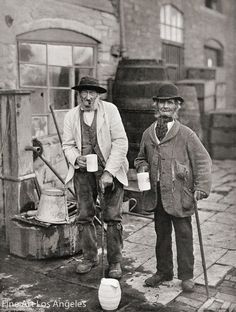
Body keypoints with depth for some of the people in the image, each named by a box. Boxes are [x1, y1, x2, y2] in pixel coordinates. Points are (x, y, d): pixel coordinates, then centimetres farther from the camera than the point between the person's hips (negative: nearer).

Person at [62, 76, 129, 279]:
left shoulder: (110, 110, -5)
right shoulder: (71, 116, 5)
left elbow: (120, 142, -9)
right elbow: (67, 145, 9)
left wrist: (109, 172, -15)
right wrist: (76, 158, -14)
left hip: (110, 170, -3)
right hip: (83, 171, 3)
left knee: (113, 217, -2)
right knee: (84, 216, 6)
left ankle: (115, 262, 13)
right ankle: (90, 257, 25)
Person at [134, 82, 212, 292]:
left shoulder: (186, 134, -5)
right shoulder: (148, 134, 8)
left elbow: (203, 161, -4)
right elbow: (141, 158, 23)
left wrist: (201, 187, -13)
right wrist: (142, 166, 0)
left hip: (179, 195, -4)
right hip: (157, 194, 4)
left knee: (184, 235, 5)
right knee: (161, 234, 15)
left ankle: (186, 276, 21)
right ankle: (163, 271, 32)